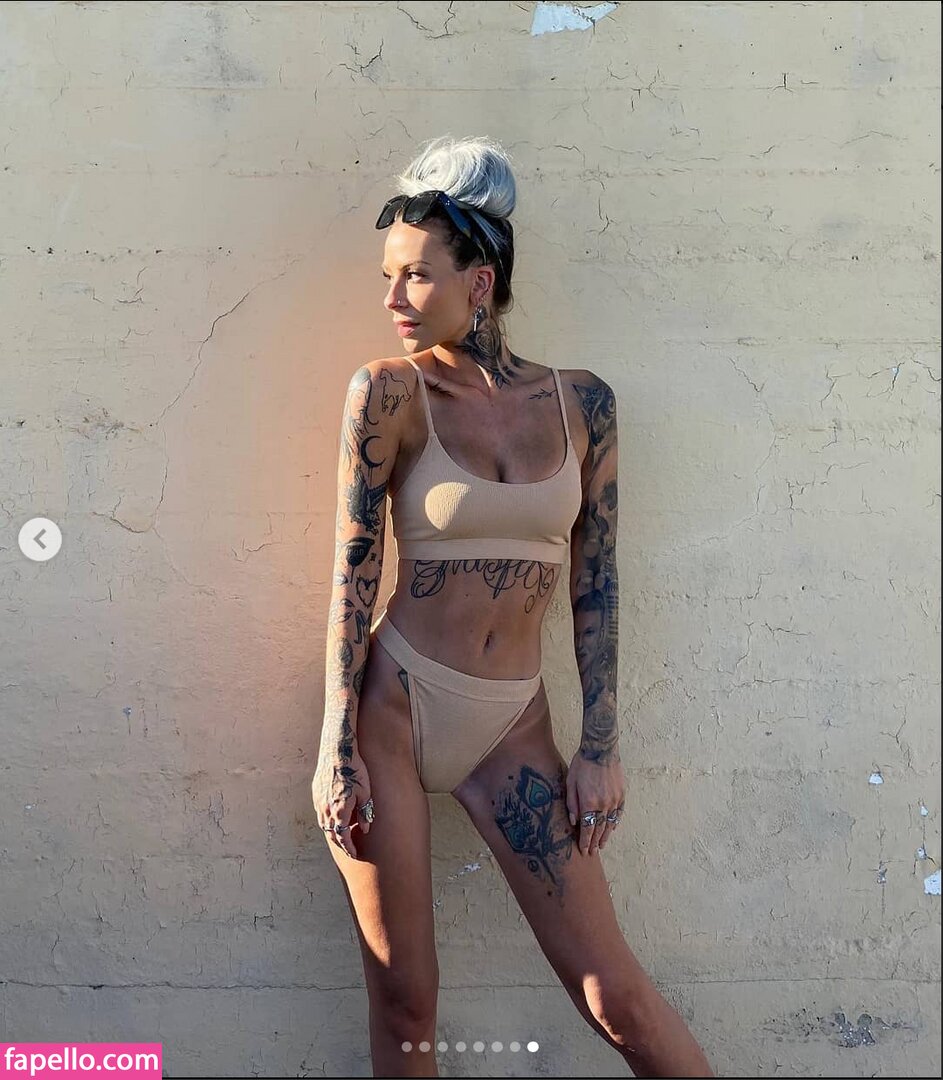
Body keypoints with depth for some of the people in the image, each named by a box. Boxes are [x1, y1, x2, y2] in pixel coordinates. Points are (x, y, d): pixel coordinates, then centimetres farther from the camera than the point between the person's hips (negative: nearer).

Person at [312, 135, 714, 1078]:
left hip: (512, 726, 2)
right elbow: (353, 571, -6)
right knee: (402, 995, 6)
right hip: (391, 704, -1)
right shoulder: (389, 391, -6)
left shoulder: (581, 401, 1)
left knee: (612, 990, 1)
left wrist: (601, 747, 2)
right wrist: (336, 746, -9)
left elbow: (595, 583, 4)